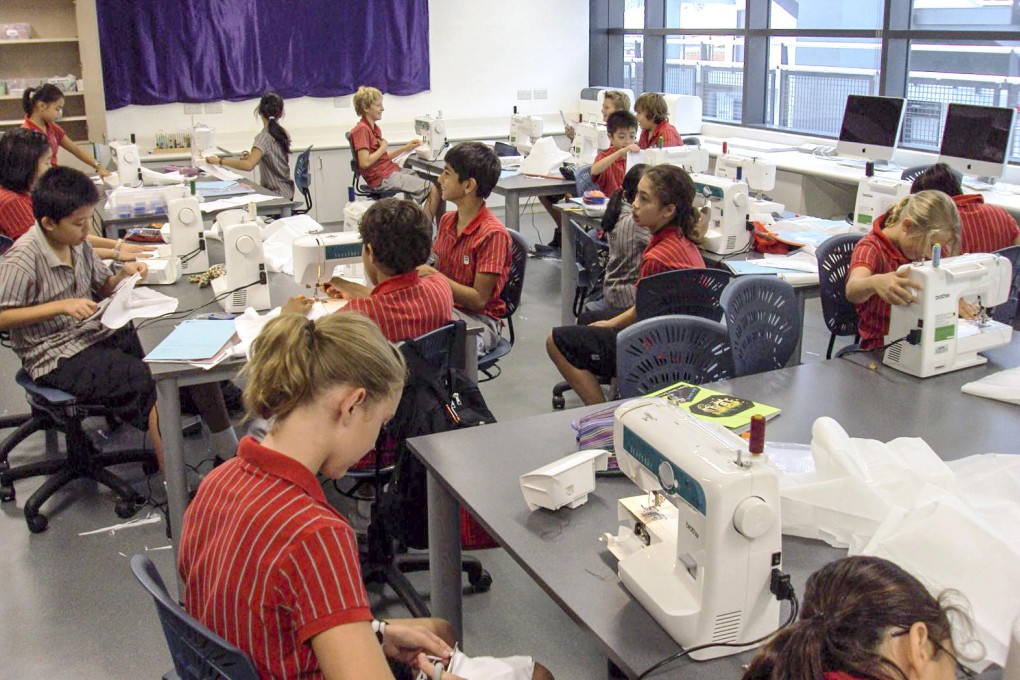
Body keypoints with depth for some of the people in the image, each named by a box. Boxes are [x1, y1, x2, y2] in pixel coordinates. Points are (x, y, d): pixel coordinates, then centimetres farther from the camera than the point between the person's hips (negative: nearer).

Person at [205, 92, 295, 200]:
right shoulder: (283, 134, 6)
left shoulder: (263, 137, -17)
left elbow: (248, 165, -33)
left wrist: (220, 161, -27)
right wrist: (253, 157, 5)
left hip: (276, 194, -8)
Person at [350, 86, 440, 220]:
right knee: (432, 190, -14)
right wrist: (383, 148, -11)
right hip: (383, 178, -10)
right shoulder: (361, 129, -14)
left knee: (437, 185, 7)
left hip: (391, 170, 10)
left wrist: (405, 148, 10)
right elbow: (365, 162, -23)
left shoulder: (374, 128, 16)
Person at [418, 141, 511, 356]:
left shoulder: (492, 233, -14)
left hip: (478, 319, -7)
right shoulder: (447, 221, 10)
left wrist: (433, 275, -20)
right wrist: (419, 269, -5)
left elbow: (478, 299, -15)